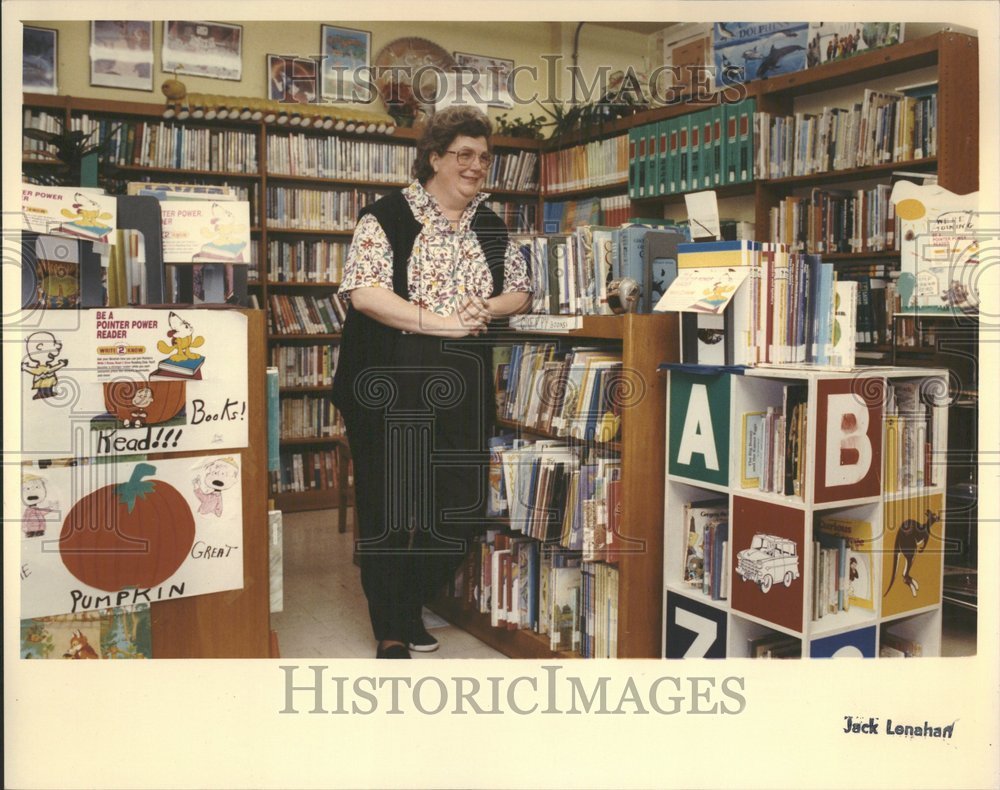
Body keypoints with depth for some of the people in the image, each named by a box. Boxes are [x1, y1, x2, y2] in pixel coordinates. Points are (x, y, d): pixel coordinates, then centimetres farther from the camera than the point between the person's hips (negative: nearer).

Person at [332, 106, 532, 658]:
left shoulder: (491, 227, 15)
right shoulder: (388, 216, -2)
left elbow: (519, 291, 19)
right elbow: (364, 293, -14)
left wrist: (487, 310, -4)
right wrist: (440, 322, -18)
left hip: (464, 386, 5)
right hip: (392, 384, -5)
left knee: (457, 507, 8)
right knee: (390, 505, 1)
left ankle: (411, 607, 29)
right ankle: (391, 632, 17)